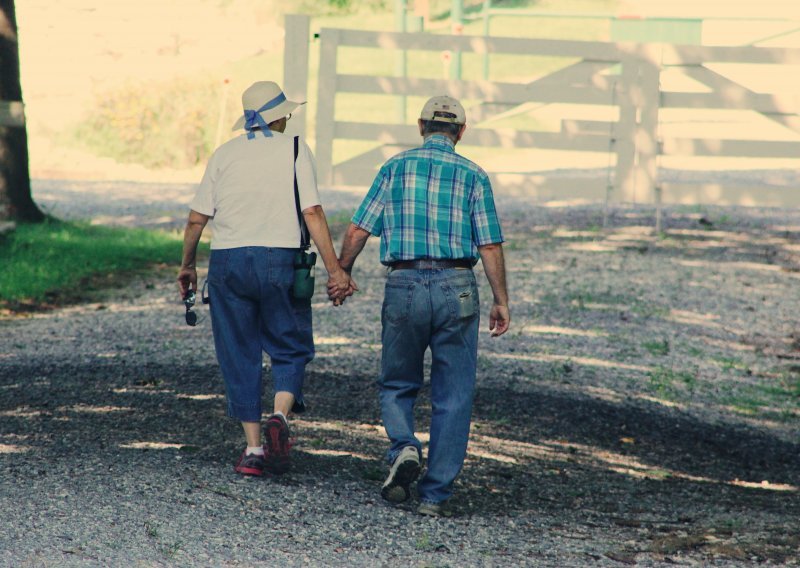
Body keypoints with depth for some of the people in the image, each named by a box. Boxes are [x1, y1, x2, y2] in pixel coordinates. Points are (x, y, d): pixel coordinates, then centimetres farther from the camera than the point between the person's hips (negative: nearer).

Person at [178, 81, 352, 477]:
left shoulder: (224, 154, 8)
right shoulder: (294, 151, 2)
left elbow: (197, 218, 6)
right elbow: (312, 213, -8)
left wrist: (187, 265, 19)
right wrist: (334, 269, -8)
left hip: (227, 262, 2)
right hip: (279, 259, -2)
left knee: (240, 356, 8)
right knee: (290, 349, 11)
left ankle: (253, 448, 5)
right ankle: (279, 416, -15)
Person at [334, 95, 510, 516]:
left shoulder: (395, 168, 5)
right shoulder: (473, 176, 3)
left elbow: (357, 232, 3)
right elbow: (490, 246, -2)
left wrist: (341, 275, 17)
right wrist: (501, 301, 5)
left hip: (404, 285, 0)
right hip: (456, 288, 0)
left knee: (397, 386, 17)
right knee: (452, 398, 7)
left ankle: (404, 447, -11)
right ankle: (435, 494, 4)